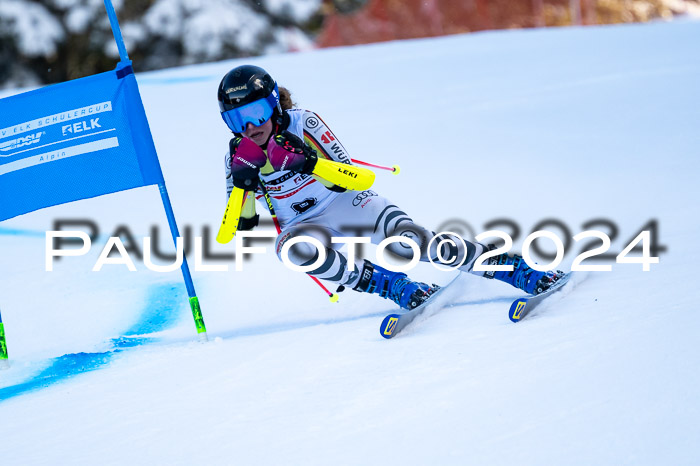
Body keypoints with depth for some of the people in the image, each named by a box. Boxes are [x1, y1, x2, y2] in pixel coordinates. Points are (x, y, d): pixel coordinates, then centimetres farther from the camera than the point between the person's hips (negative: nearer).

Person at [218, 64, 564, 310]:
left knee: (408, 239, -27)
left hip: (345, 201, -2)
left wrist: (312, 162, -32)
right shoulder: (237, 155, -4)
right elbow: (244, 225, -2)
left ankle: (512, 267, -20)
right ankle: (390, 284, -29)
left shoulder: (301, 123, -11)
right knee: (292, 246, -36)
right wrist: (245, 188, -21)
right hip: (306, 224, 2)